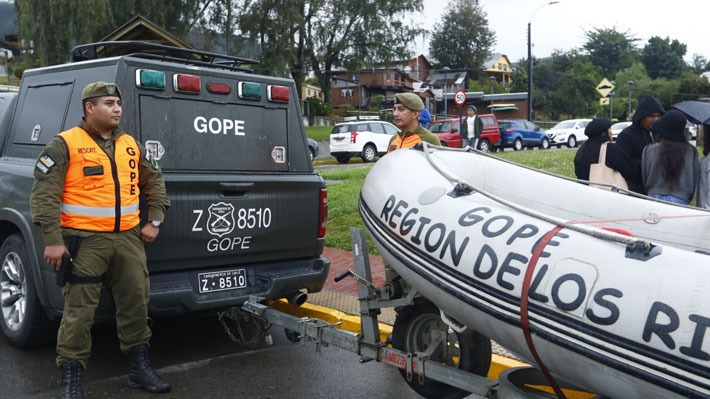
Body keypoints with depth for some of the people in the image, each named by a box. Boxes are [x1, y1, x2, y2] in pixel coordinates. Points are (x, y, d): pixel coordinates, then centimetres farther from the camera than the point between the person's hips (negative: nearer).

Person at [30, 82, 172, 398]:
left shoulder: (131, 146, 13)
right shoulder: (65, 144, -5)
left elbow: (155, 182, 24)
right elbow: (43, 194, -9)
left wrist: (154, 221, 14)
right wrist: (53, 240, -14)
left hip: (129, 238, 6)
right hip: (85, 241, -5)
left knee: (136, 303, 10)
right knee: (79, 311, -2)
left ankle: (139, 369, 24)